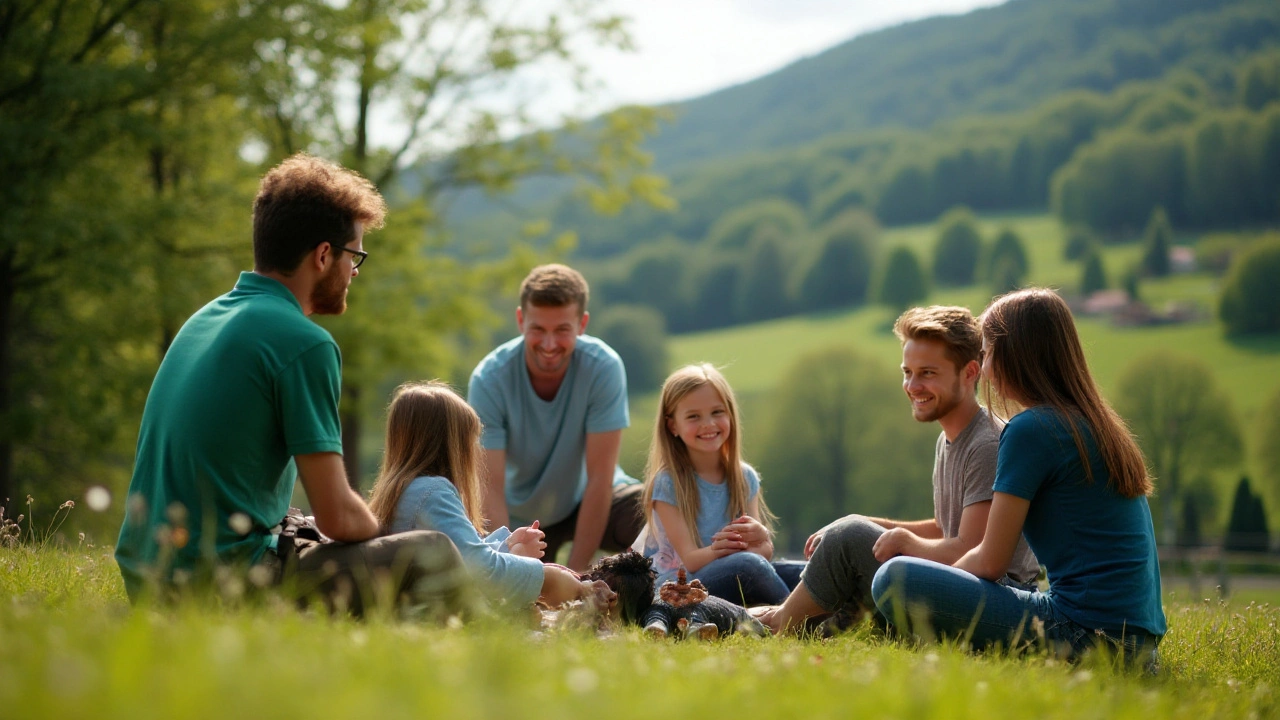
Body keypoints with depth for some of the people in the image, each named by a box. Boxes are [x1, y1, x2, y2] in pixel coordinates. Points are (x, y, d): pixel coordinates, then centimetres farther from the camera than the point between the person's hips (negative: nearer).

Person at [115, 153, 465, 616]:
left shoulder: (201, 321, 15)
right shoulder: (305, 344, -12)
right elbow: (338, 517, -12)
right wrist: (382, 536, 12)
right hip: (221, 584, -9)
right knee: (434, 559, -3)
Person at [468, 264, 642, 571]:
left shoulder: (604, 367, -24)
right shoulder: (490, 379, -24)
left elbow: (599, 477, -24)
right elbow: (490, 487, -26)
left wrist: (576, 572, -27)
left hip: (585, 499, -1)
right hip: (521, 515, 2)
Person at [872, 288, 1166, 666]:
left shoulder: (1031, 429, -10)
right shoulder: (1101, 426, 17)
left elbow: (990, 562, -7)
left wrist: (937, 585, 13)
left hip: (1086, 630, -9)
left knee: (894, 580, -13)